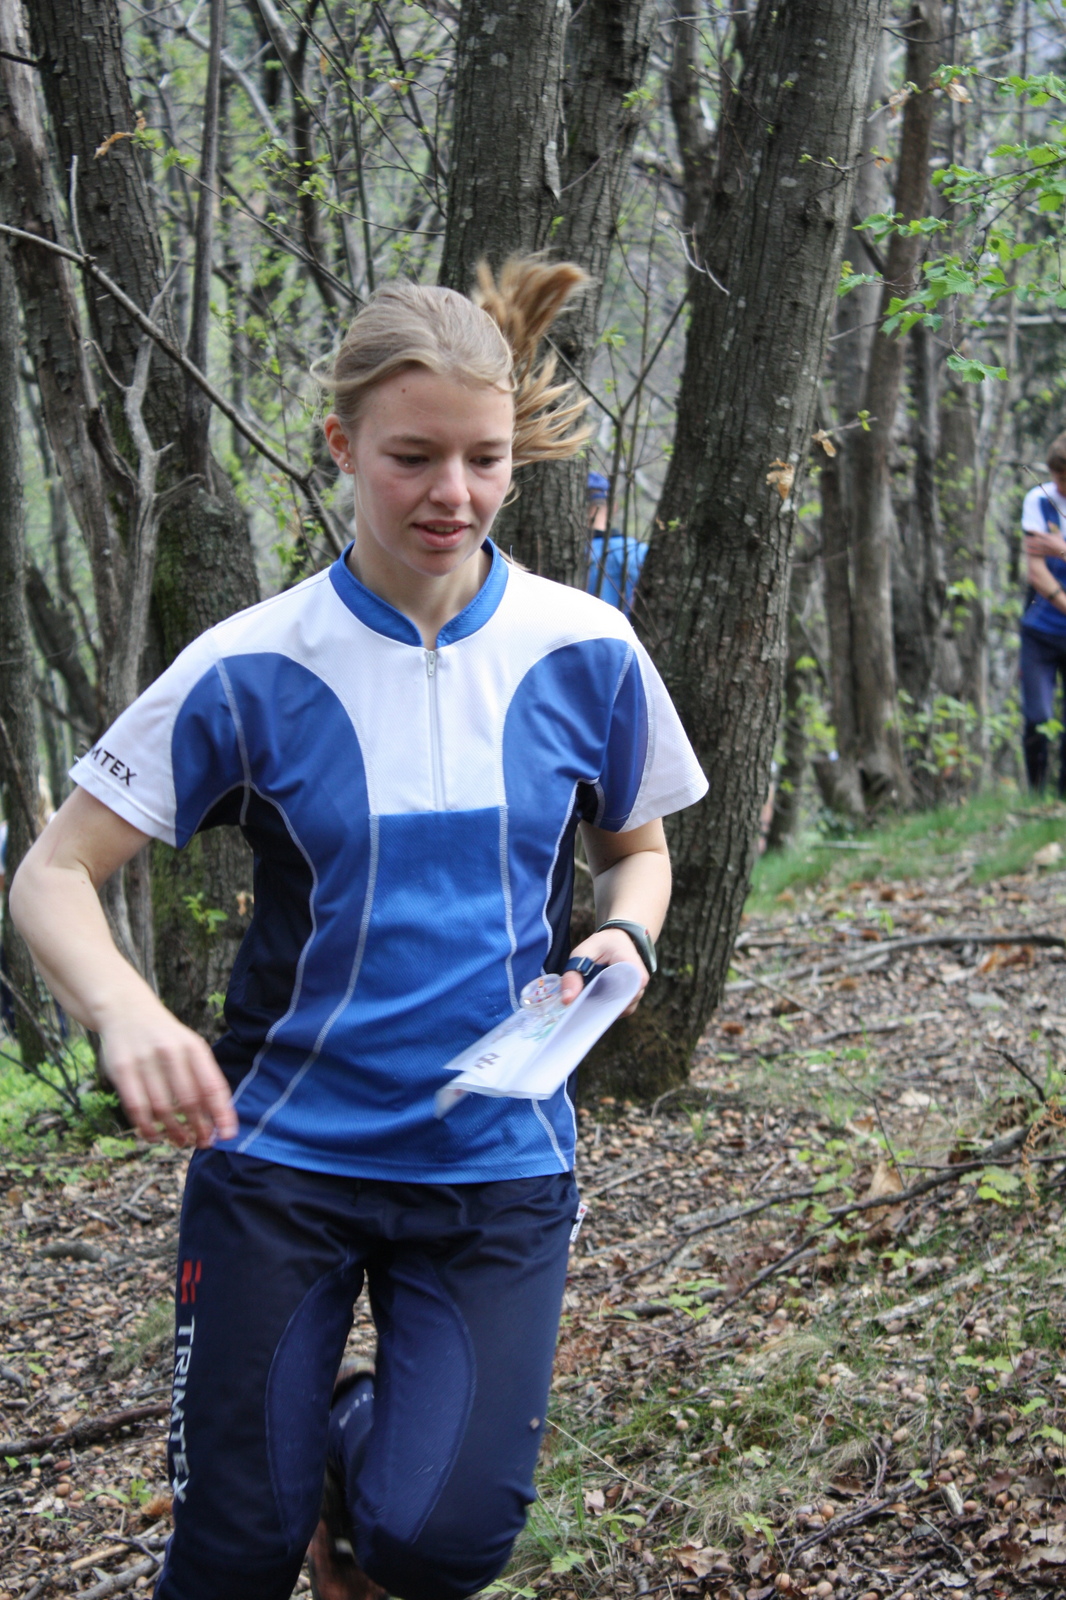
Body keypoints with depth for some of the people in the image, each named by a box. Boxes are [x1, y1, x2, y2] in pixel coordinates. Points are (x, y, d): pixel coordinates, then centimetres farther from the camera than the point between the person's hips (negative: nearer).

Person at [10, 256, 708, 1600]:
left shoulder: (583, 654, -3)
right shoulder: (253, 670, -9)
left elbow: (637, 848, 14)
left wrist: (621, 943, -9)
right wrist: (127, 1014, -29)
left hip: (497, 1157, 1)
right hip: (280, 1150, -1)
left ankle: (368, 1433, 22)